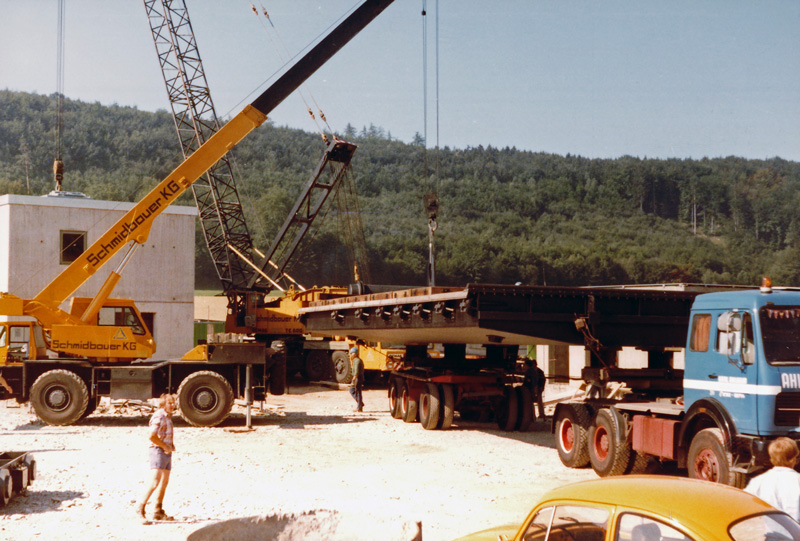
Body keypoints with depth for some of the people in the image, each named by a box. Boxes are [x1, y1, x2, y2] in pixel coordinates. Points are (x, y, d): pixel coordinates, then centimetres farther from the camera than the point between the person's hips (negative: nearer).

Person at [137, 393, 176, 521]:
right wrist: (165, 447, -15)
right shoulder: (158, 417, -13)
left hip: (166, 452, 9)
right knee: (156, 480, -17)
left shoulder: (168, 417, 16)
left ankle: (158, 512, 13)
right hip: (158, 450, -9)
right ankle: (141, 506, -12)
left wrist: (172, 445, 12)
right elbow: (152, 436, -23)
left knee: (164, 482, 9)